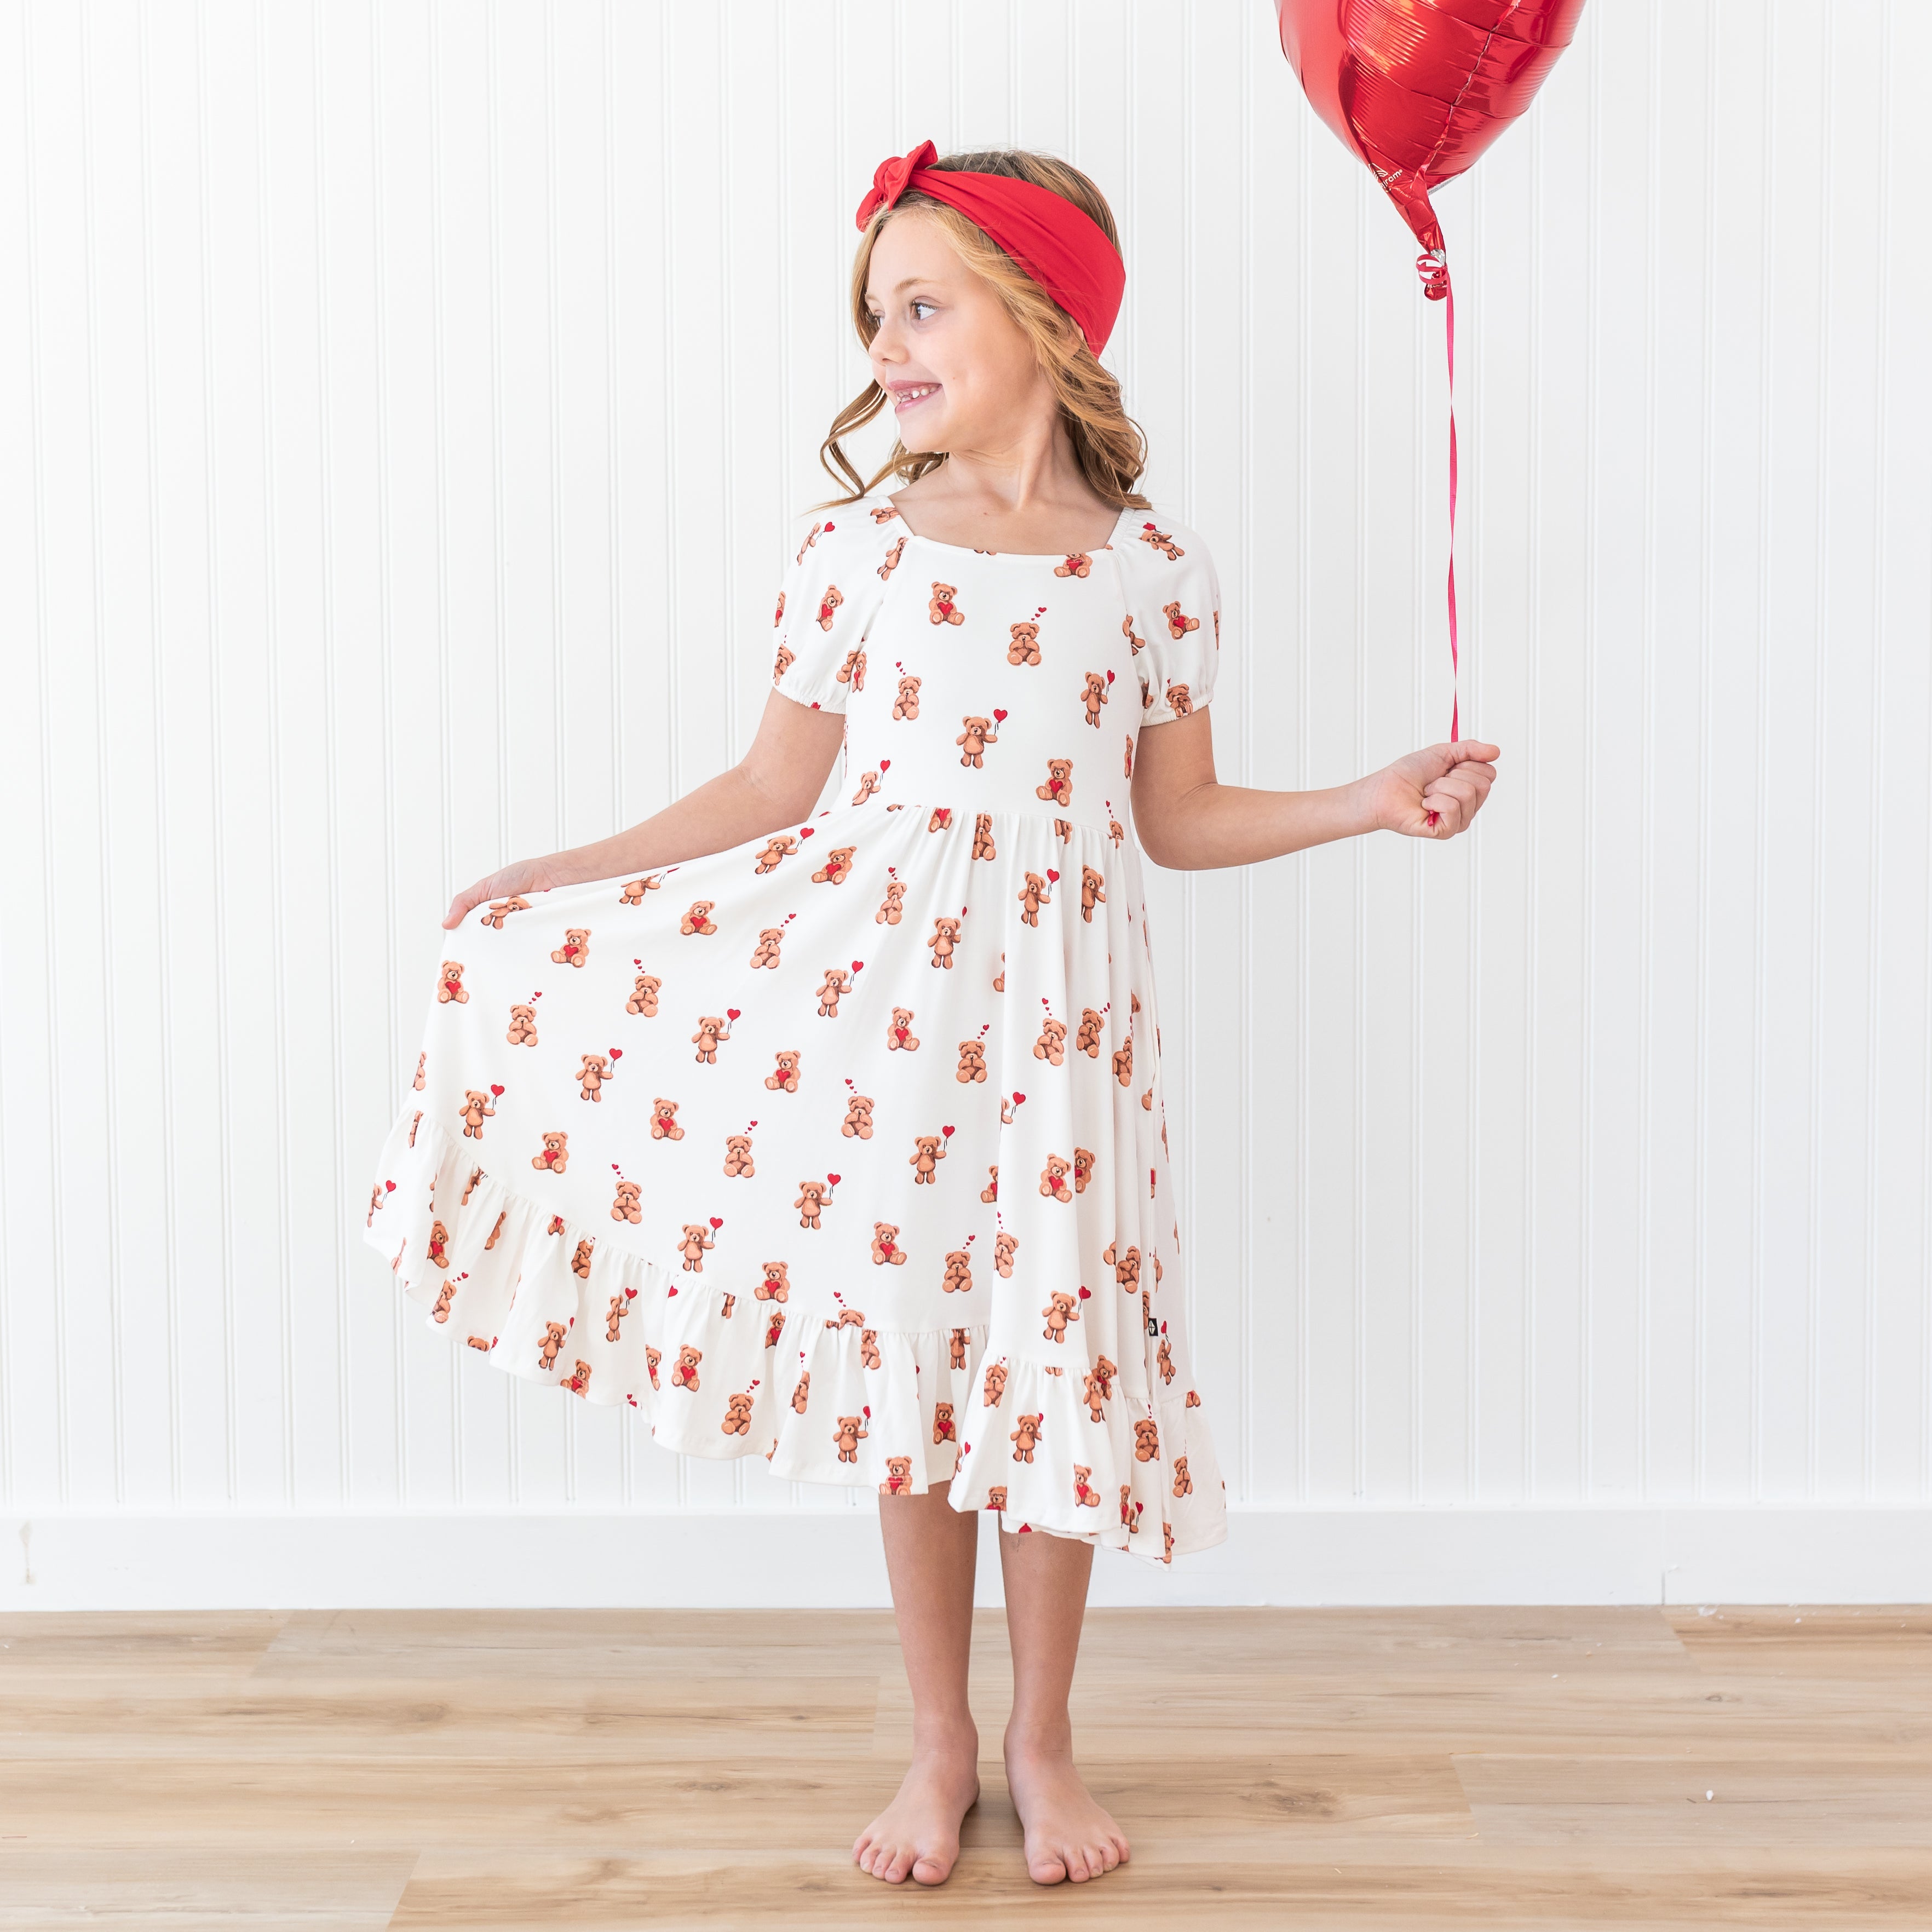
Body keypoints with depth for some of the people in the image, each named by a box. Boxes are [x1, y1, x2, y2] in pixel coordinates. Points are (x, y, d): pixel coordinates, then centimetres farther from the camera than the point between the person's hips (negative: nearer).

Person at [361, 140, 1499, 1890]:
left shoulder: (1153, 566, 0)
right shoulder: (858, 547, 0)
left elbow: (1177, 818, 7)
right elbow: (774, 791, 6)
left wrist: (1378, 802, -1)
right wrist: (558, 878, 4)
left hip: (1058, 999, 0)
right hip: (884, 981, 1)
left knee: (1051, 1356, 5)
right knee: (905, 1351, 6)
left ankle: (1042, 1739, 24)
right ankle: (939, 1742, 22)